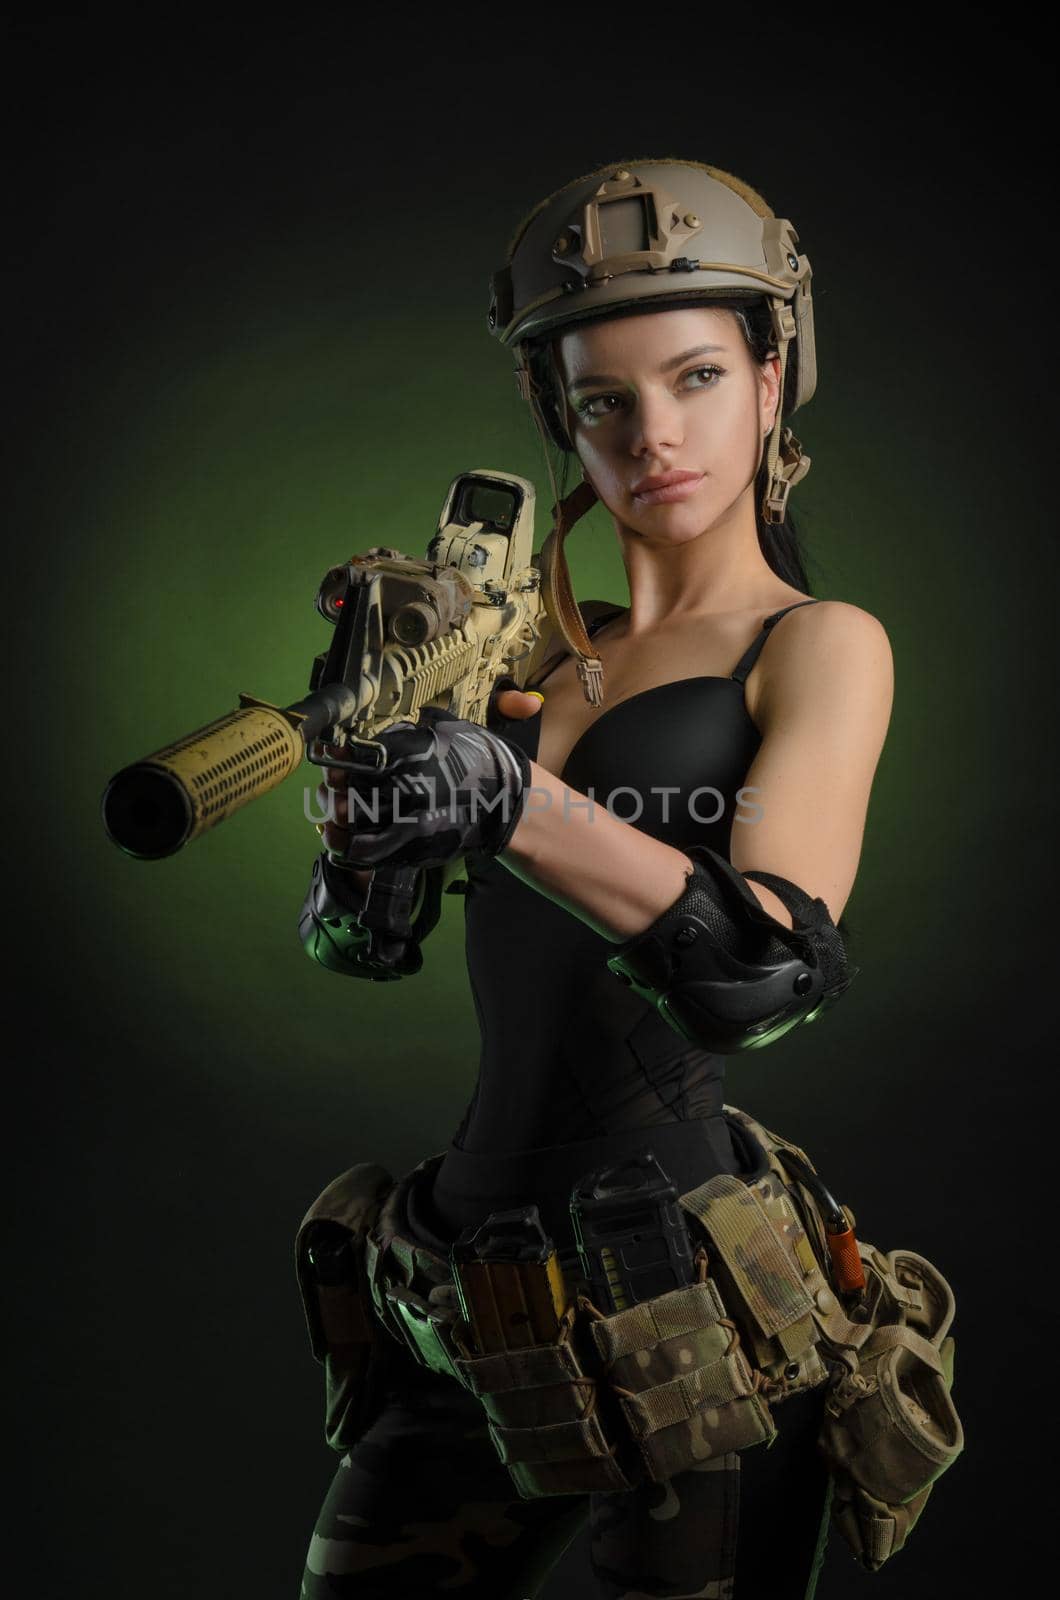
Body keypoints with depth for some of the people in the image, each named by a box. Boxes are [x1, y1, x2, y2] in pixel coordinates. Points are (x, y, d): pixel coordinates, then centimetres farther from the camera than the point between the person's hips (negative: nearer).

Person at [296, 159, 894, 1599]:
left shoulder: (820, 645, -4)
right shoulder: (537, 646, 10)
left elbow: (774, 966, -21)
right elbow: (352, 943, 6)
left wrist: (512, 801, -33)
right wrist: (376, 761, -14)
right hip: (484, 1241, 5)